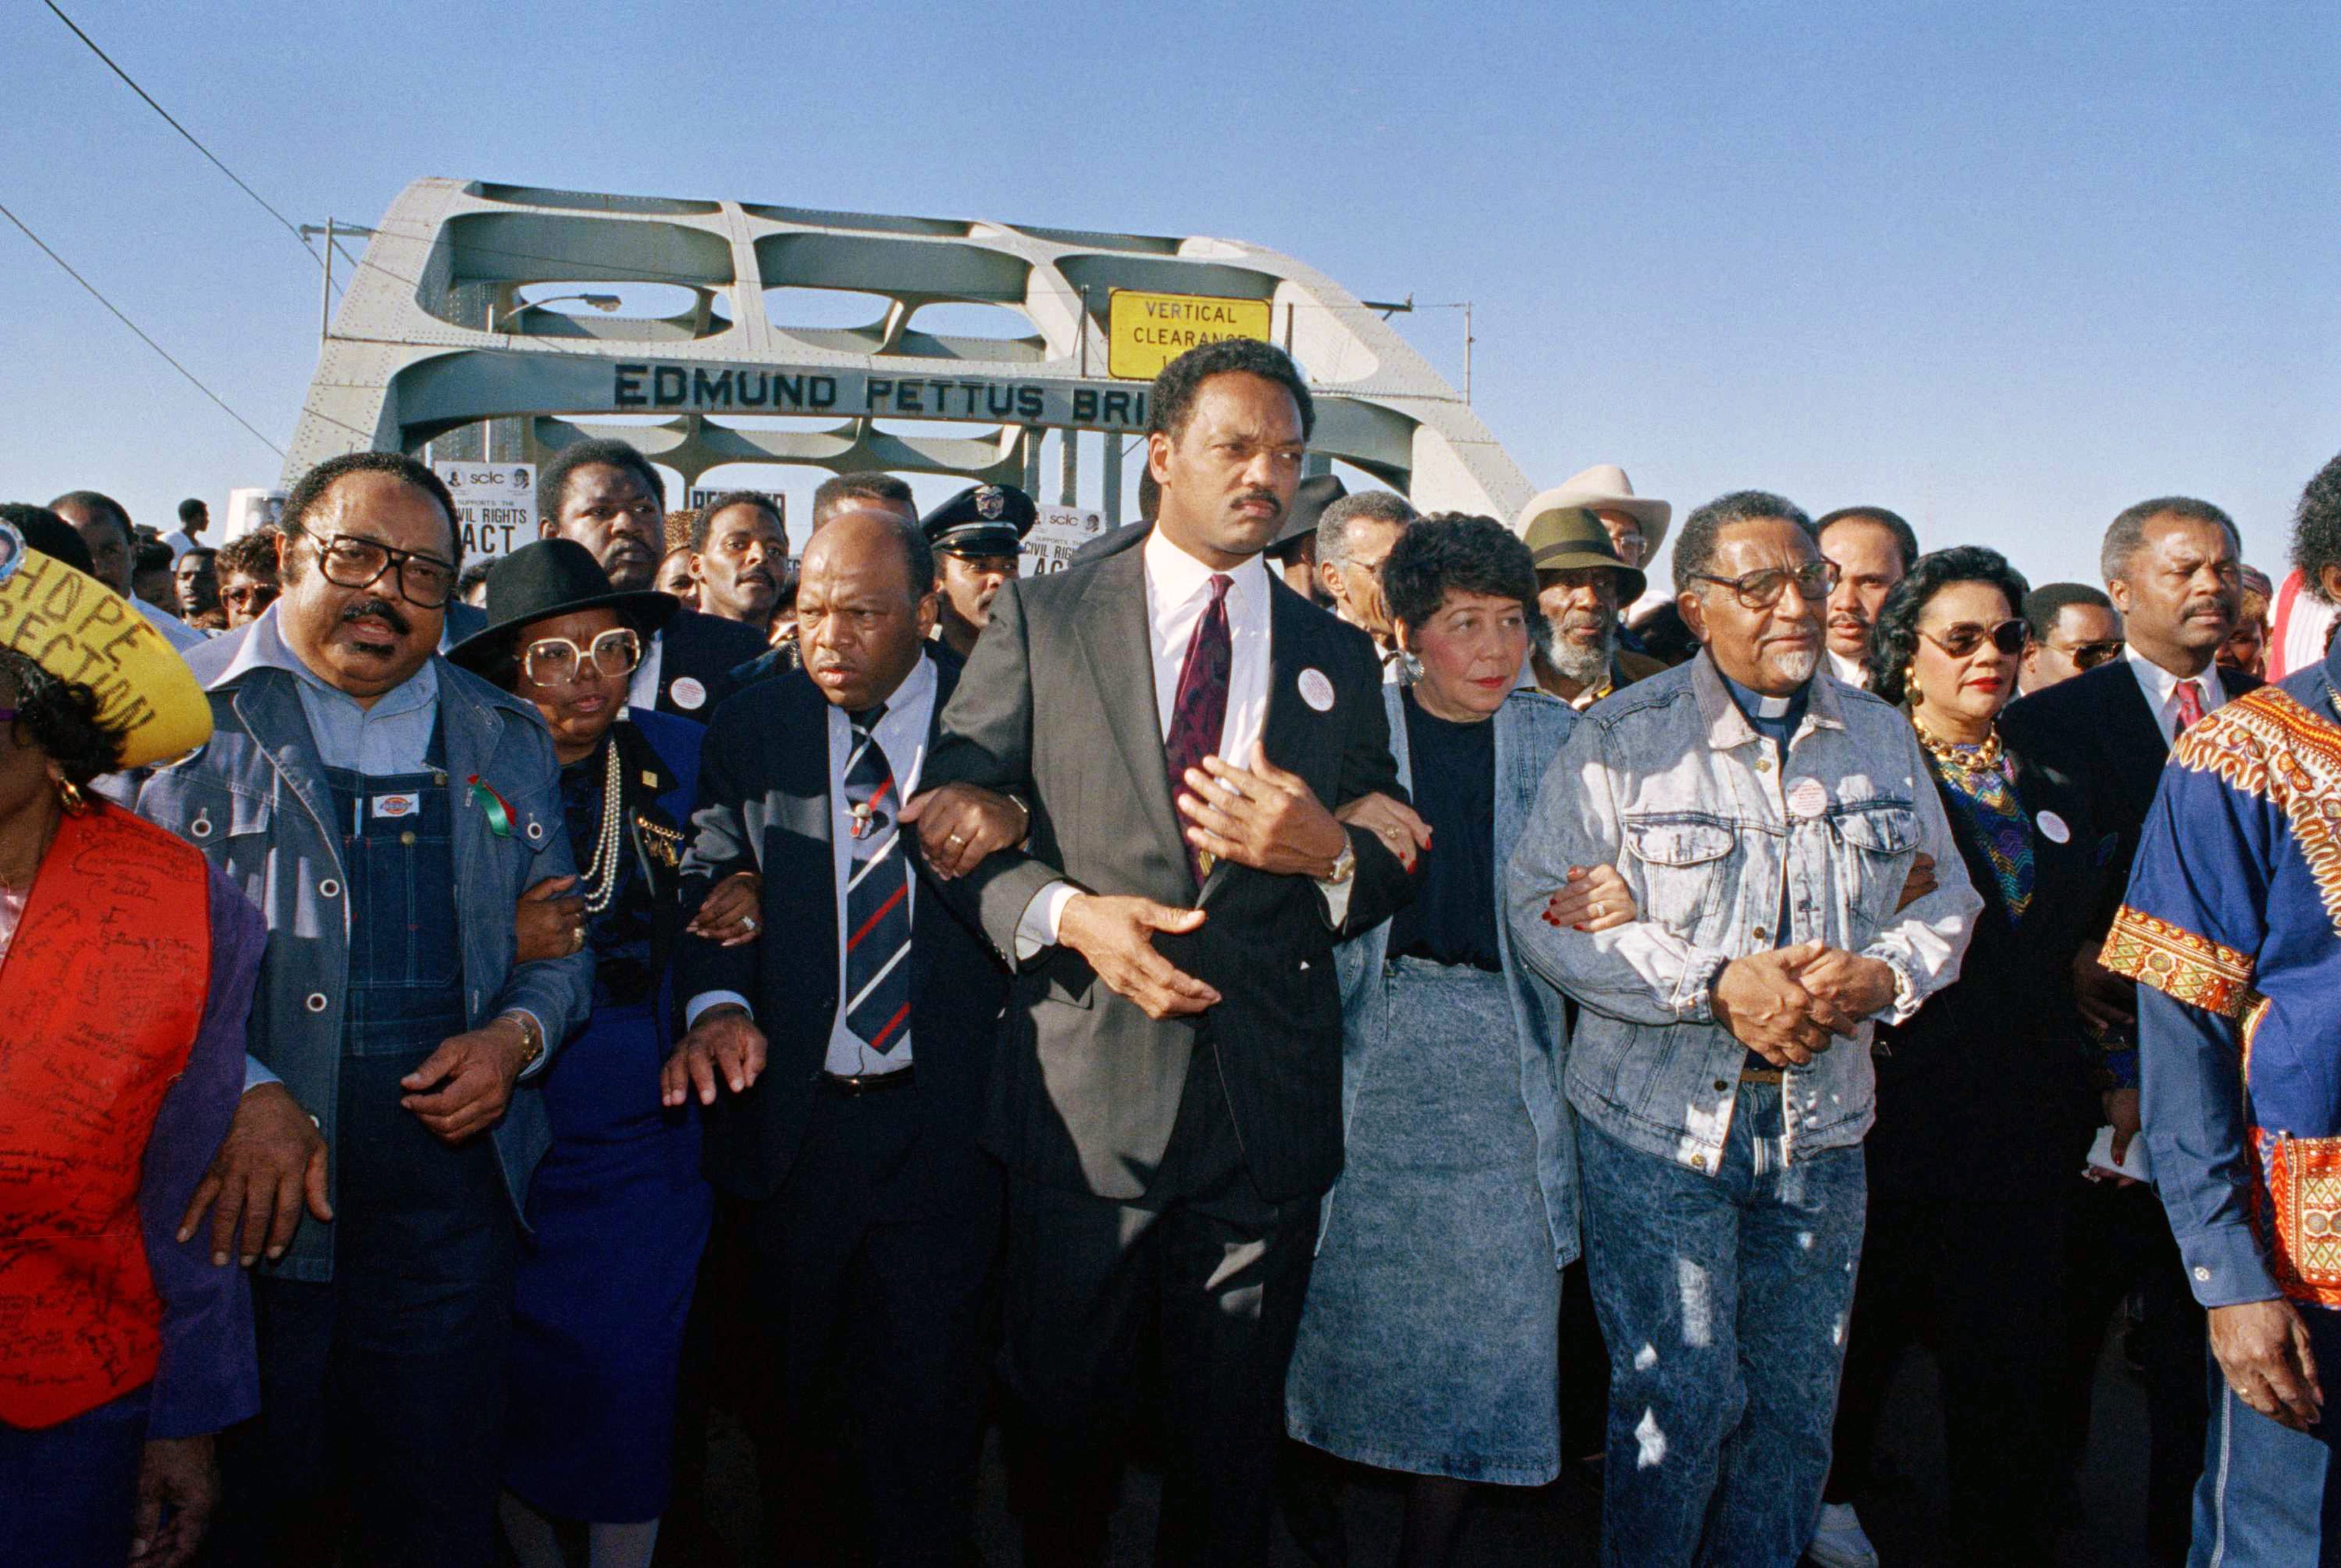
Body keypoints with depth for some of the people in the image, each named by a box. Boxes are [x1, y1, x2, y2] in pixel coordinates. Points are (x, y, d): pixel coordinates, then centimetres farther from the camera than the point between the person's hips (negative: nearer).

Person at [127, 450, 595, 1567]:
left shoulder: (507, 743, 12)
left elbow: (561, 939, 16)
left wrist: (519, 1035, -4)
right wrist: (239, 1093, -18)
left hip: (450, 1176, 3)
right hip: (241, 1187, -2)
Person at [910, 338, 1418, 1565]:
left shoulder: (1336, 658, 10)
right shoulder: (1041, 617, 2)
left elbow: (1396, 874, 10)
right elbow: (948, 818, -1)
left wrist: (1331, 852, -12)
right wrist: (1063, 912, -17)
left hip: (1269, 1106, 2)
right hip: (1083, 1091, -2)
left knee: (1234, 1438, 16)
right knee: (1064, 1419, 14)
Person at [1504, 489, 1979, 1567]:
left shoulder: (1883, 737, 9)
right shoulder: (1621, 738, -5)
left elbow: (1944, 899, 14)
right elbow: (1545, 910, -11)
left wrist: (1881, 974, -9)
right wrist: (1716, 987, -20)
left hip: (1821, 1129, 4)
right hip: (1658, 1122, -4)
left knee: (1797, 1405, 12)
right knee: (1679, 1402, -1)